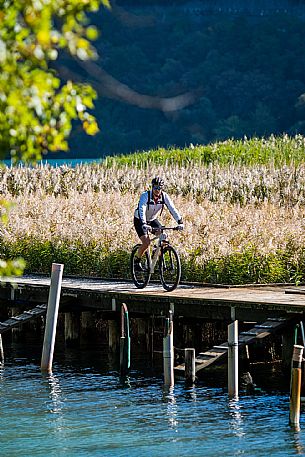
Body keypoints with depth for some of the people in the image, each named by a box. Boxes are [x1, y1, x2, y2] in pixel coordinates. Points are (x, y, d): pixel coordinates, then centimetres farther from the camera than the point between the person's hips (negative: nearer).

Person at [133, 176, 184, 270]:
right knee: (146, 243, -21)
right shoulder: (145, 195, -28)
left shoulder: (164, 196, -16)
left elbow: (172, 209, -22)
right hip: (140, 221, -5)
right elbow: (142, 210, -40)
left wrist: (180, 222, -34)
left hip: (152, 220, 5)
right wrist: (144, 224, -55)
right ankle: (137, 260, 4)